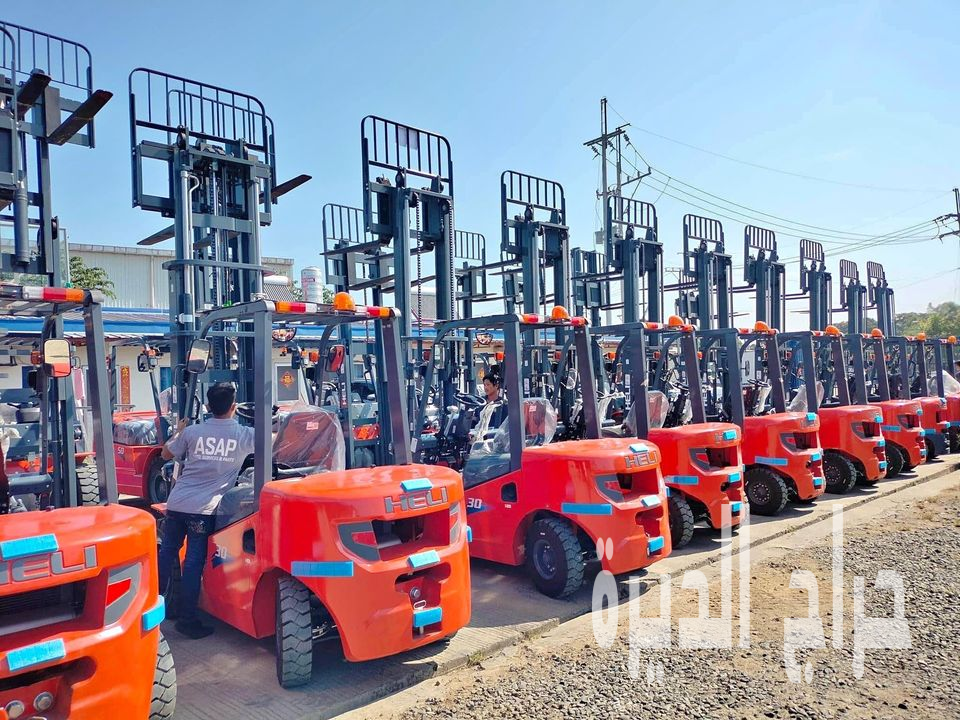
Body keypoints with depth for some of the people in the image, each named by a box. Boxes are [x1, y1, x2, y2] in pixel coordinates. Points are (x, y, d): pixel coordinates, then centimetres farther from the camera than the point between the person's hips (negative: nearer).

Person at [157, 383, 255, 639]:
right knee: (194, 562, 1)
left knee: (167, 553, 18)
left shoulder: (192, 431, 2)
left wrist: (179, 432, 33)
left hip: (176, 502, 4)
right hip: (204, 509, -3)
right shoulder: (244, 435, -4)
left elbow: (166, 454, 18)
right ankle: (187, 619, 7)